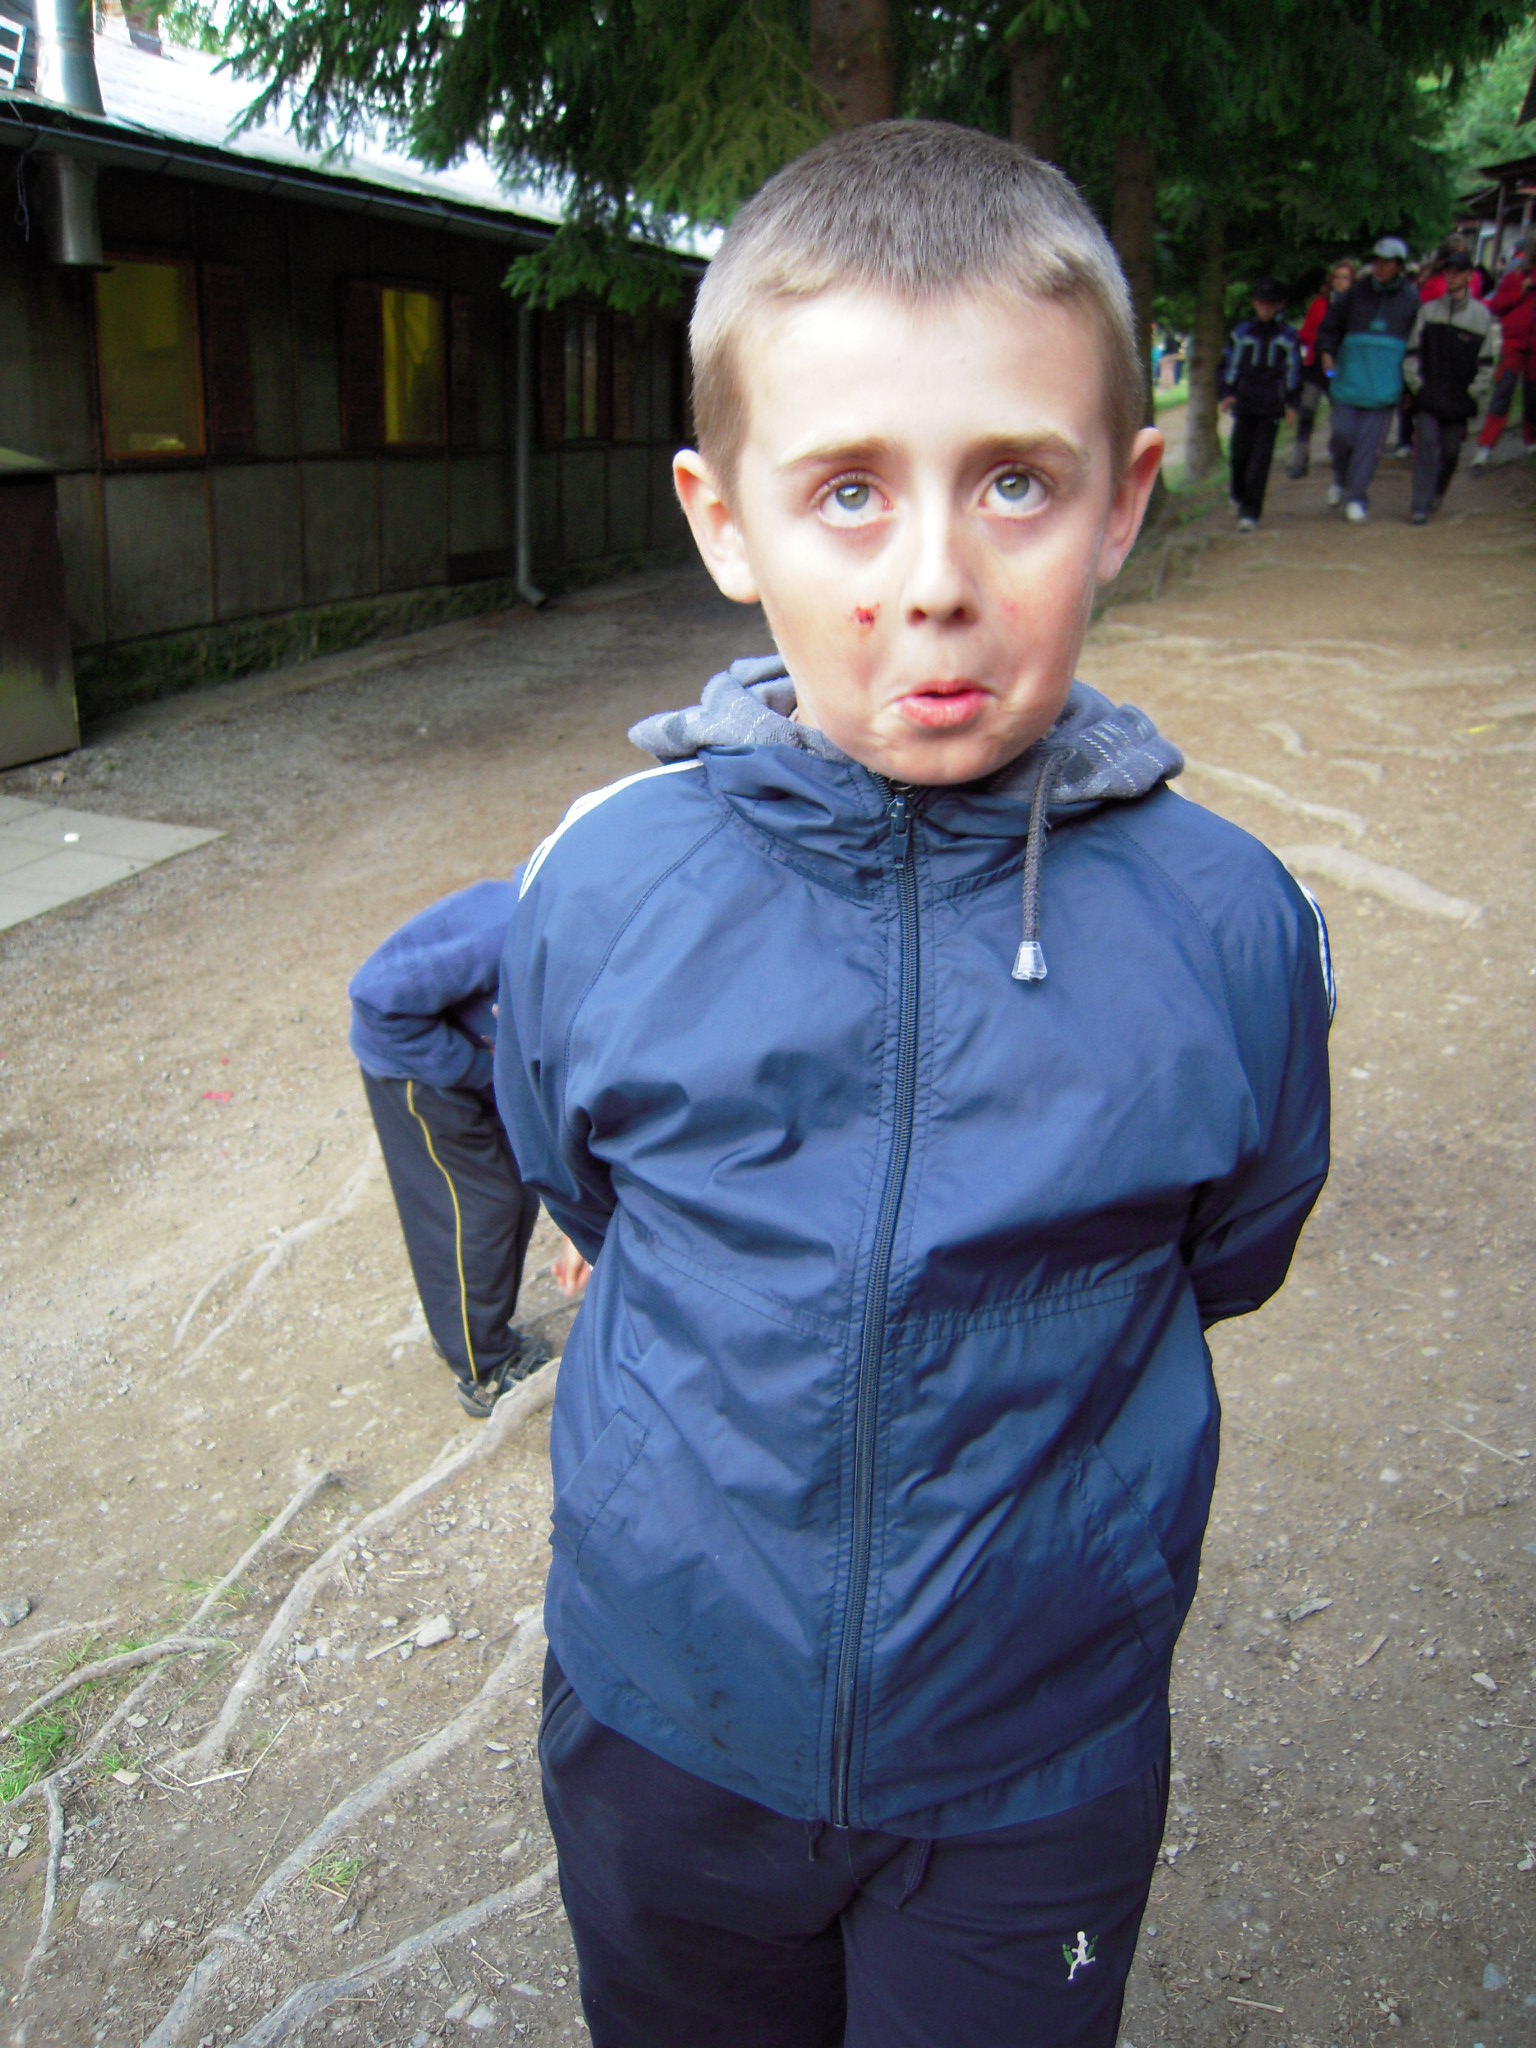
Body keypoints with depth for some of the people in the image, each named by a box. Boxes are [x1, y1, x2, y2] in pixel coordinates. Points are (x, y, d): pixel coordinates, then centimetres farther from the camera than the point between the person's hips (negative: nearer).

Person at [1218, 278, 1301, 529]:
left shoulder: (1288, 336, 7)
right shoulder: (1242, 332, 9)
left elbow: (1293, 371, 11)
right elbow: (1229, 365, 12)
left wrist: (1291, 403, 3)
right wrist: (1226, 393, -2)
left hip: (1272, 407, -2)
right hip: (1244, 404, 2)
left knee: (1261, 458, -9)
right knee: (1239, 452, 2)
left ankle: (1250, 511, -10)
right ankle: (1239, 495, 30)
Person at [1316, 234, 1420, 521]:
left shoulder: (1411, 299, 6)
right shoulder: (1358, 291, 7)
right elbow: (1330, 324, 13)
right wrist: (1326, 352, -5)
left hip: (1386, 382, -1)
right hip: (1350, 376, 1)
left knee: (1370, 441, -5)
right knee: (1342, 434, -3)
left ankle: (1357, 497, 3)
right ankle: (1341, 478, 26)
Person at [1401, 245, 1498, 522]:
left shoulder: (1482, 315, 4)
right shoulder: (1428, 310, 8)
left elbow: (1486, 363, 5)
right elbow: (1412, 352, 9)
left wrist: (1474, 394, -2)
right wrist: (1416, 385, -1)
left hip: (1459, 400, 0)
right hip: (1428, 396, 0)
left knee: (1451, 451, 7)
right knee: (1427, 444, -11)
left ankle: (1437, 494, 30)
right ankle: (1420, 506, -11)